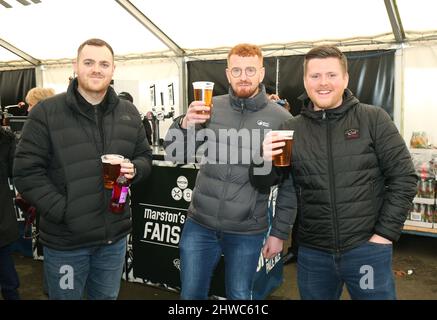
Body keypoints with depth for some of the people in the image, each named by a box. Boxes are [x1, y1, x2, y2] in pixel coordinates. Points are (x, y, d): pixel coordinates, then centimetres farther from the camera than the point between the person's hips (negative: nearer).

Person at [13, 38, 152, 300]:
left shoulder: (129, 113, 4)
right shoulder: (46, 112, -9)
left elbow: (145, 156, 11)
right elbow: (26, 171, -11)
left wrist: (134, 170, -12)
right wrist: (62, 211, -19)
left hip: (115, 235, 4)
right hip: (65, 240, -3)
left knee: (108, 296, 23)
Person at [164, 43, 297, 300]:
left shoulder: (281, 119, -6)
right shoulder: (212, 108, 0)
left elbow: (289, 182, -2)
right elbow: (174, 153, 1)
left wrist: (280, 231, -2)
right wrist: (185, 124, -18)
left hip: (247, 232, -2)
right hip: (199, 225, 2)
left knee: (239, 296, 15)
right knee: (191, 294, 16)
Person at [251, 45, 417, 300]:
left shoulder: (373, 119, -4)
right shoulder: (291, 129, 1)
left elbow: (404, 177, -3)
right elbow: (263, 183, 4)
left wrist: (386, 232, -8)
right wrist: (265, 161, -17)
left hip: (367, 249, -2)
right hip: (312, 252, 2)